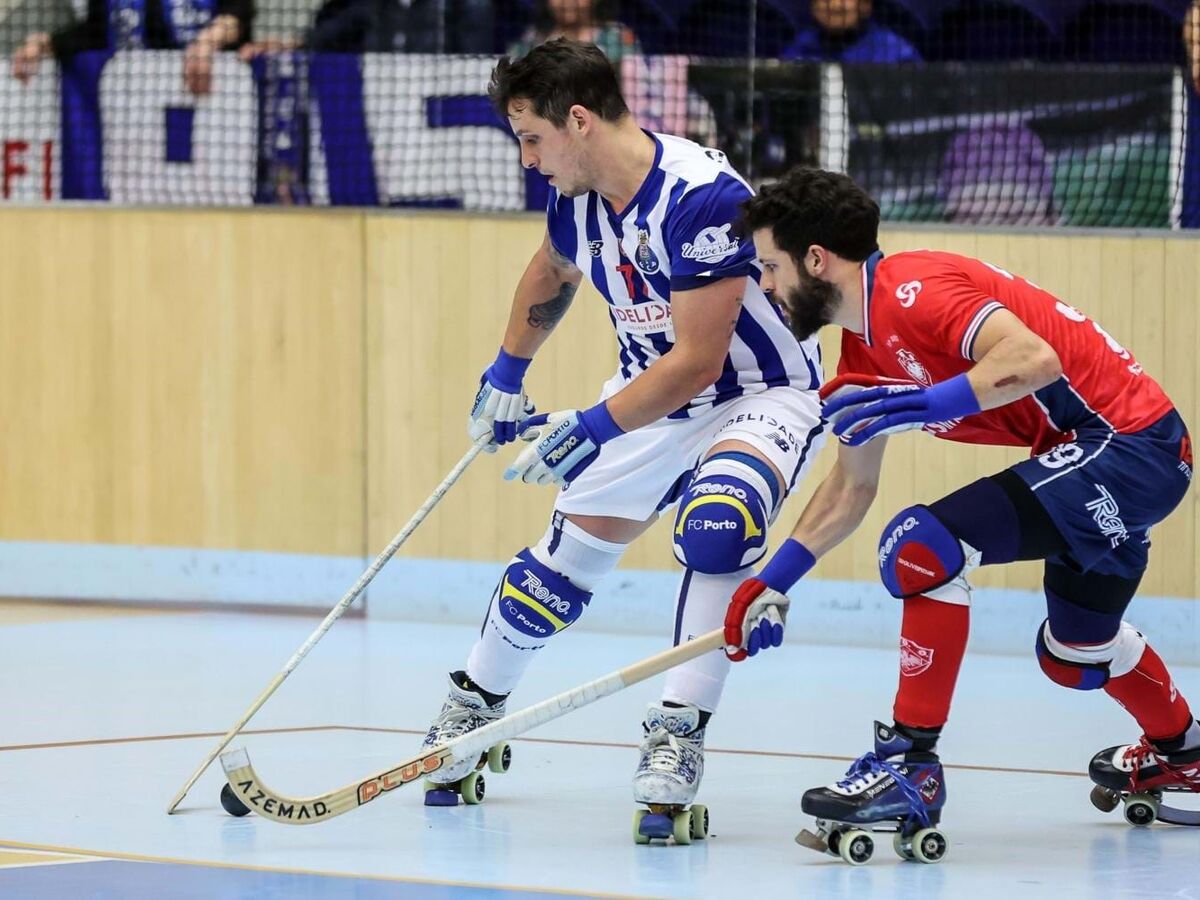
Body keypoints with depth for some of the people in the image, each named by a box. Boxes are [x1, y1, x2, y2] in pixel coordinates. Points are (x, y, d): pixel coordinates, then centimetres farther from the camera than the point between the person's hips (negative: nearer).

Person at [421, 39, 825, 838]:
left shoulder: (701, 196, -31)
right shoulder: (577, 197, -6)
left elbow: (697, 361, -31)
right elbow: (551, 275, 21)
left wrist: (593, 430, -31)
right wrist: (506, 375, 24)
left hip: (762, 395, -7)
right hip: (652, 396, 7)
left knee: (716, 525, -34)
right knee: (568, 553, 8)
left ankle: (679, 732, -27)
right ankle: (473, 706, 29)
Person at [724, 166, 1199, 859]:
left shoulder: (913, 290, -19)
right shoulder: (864, 347, 11)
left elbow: (1035, 357, -33)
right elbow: (853, 486, 20)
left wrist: (925, 405, -41)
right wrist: (775, 580, 16)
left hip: (1130, 439, -11)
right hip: (1104, 457, 11)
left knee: (923, 547, -21)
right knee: (1072, 652, 29)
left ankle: (911, 767, -16)